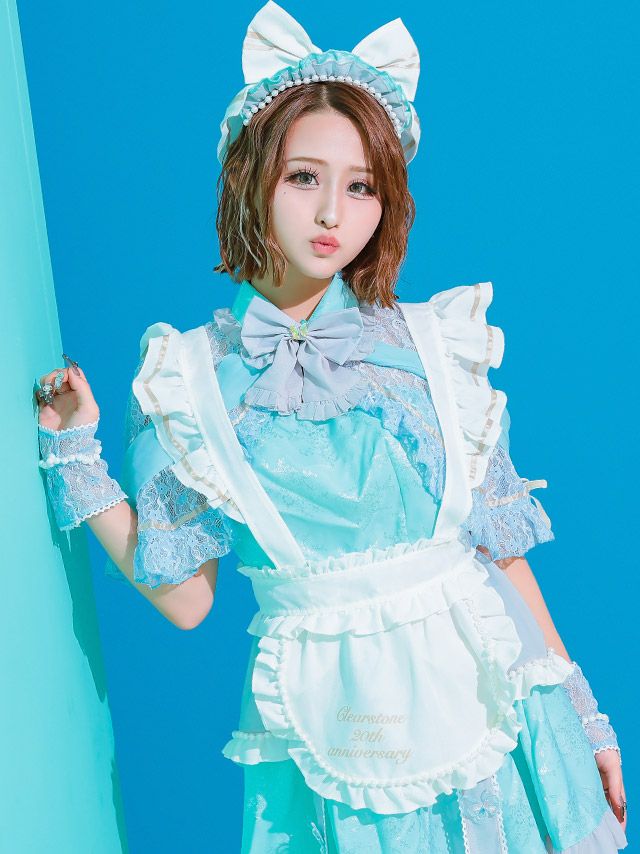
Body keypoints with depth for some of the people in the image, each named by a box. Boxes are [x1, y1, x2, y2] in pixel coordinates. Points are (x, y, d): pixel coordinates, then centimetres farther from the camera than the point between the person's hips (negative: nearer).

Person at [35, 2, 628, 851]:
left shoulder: (437, 347, -1)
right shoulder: (185, 381, -1)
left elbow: (500, 544, 4)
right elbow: (183, 597, 0)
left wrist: (583, 713, 6)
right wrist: (75, 456, -1)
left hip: (482, 690, 1)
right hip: (329, 732, -1)